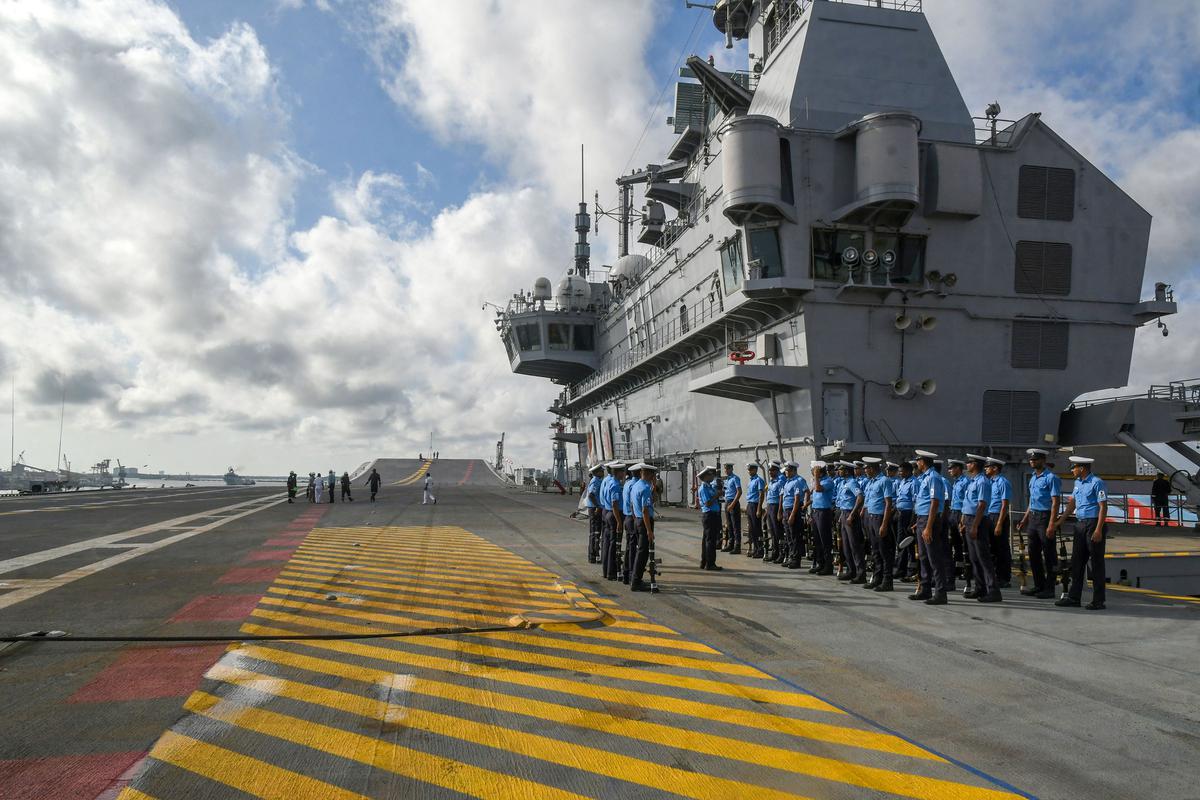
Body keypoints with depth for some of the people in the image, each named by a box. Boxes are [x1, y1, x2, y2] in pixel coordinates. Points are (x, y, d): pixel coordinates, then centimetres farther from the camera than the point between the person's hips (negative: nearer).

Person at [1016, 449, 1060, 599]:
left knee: (1049, 555, 0)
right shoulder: (1033, 478, 14)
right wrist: (1025, 519, 18)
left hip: (1045, 517, -9)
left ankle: (1049, 588, 7)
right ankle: (1038, 586, 22)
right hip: (1033, 518, 9)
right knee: (1033, 553, 12)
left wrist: (1051, 525, -21)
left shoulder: (1051, 478, -12)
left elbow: (1055, 503, -16)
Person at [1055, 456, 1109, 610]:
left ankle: (1098, 601, 5)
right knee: (1077, 562, 10)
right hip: (1080, 525, 8)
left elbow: (1103, 507, -16)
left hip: (1093, 524, -8)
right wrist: (1060, 521, 17)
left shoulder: (1097, 483, -12)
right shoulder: (1078, 483, 14)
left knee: (1096, 563, -2)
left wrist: (1098, 530, -22)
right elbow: (1072, 504, 20)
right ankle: (1074, 597, 16)